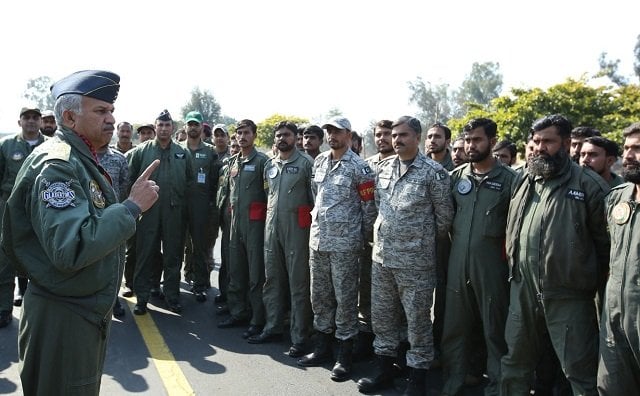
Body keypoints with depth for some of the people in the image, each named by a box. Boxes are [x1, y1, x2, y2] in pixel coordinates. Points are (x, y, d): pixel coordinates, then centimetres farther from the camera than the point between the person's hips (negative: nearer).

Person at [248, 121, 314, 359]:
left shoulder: (306, 163, -3)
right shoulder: (269, 165, 15)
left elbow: (315, 196, -4)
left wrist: (313, 224, -8)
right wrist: (269, 220, 17)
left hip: (296, 228, -6)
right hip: (272, 226, 6)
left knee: (298, 283, -1)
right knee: (272, 280, 13)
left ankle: (299, 337, 7)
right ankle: (273, 327, 25)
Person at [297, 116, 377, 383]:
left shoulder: (359, 168, -9)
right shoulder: (319, 161, 9)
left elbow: (369, 208, -5)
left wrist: (360, 239, 0)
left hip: (344, 243, -6)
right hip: (317, 239, 7)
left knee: (345, 298, 2)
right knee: (319, 296, 14)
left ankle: (344, 356, 13)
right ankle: (322, 347, 29)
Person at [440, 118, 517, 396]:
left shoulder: (509, 178, -4)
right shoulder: (456, 176, 7)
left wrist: (505, 253, -4)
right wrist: (457, 242, 8)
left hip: (491, 264, -4)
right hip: (457, 262, 4)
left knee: (494, 328, 8)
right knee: (455, 324, 13)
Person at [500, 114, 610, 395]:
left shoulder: (589, 185, -7)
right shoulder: (523, 182, 9)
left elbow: (606, 240, -2)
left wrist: (596, 282, 2)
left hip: (569, 295, -5)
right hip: (523, 289, 5)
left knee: (580, 371, 6)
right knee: (515, 362, 19)